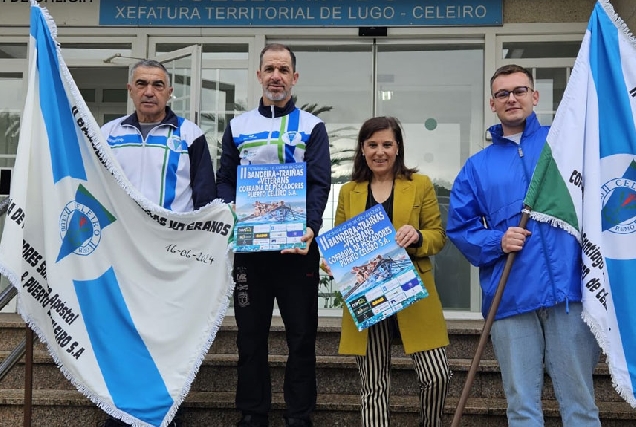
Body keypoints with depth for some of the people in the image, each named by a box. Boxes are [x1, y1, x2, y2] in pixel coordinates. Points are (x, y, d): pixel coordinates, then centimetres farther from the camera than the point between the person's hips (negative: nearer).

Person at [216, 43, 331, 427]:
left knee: (302, 335, 4)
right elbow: (224, 181, 9)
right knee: (251, 335, 9)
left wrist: (311, 228, -22)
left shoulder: (312, 127, 5)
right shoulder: (238, 126, 12)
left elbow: (320, 183, -5)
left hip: (297, 245, -2)